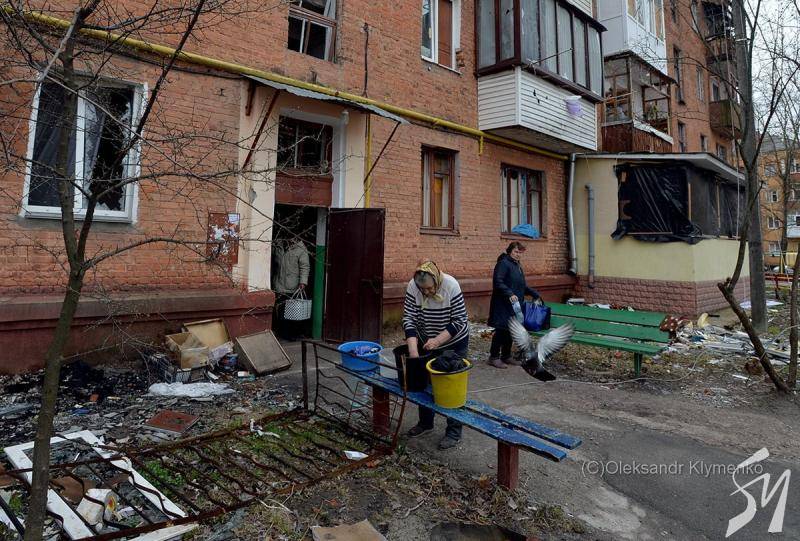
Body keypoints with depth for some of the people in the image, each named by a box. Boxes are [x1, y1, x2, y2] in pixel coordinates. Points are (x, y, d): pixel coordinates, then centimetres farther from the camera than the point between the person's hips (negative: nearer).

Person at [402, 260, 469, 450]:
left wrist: (438, 340, -29)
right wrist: (413, 347, -27)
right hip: (426, 343, 4)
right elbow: (409, 318, -18)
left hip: (453, 343, -4)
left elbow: (459, 321, -23)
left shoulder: (451, 286, -27)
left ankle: (454, 432, 15)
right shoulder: (412, 287, -19)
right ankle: (425, 422, 34)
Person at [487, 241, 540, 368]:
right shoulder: (503, 264, -10)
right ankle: (494, 357, 4)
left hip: (514, 305, 9)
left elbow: (522, 286, 26)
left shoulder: (518, 266, 20)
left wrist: (534, 293, 14)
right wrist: (509, 294, -28)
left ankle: (506, 356, 23)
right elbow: (497, 282, -21)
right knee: (501, 330, -6)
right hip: (503, 305, -9)